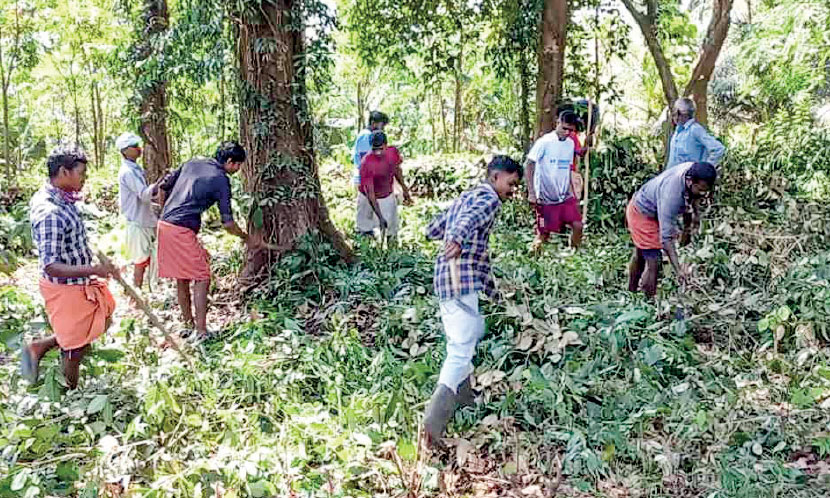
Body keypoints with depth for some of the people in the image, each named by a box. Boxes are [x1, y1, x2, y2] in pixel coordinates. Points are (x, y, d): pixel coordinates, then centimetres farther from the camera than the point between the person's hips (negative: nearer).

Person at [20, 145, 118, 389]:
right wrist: (95, 270, -36)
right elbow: (51, 267, -31)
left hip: (80, 281, 9)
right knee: (76, 345, 10)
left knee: (101, 322, 24)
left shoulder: (58, 198, 0)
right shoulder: (50, 213, -30)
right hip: (66, 288, -9)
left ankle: (38, 348, 30)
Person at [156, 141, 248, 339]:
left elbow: (164, 185, 18)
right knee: (202, 277, -2)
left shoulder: (193, 162, 14)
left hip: (163, 225, 8)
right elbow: (227, 223, -5)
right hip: (182, 231, -8)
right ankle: (201, 331, -3)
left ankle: (188, 324, 25)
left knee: (182, 278, 16)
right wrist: (244, 237, 13)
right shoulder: (221, 180, -6)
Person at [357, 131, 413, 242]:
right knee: (365, 229, 13)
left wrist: (404, 189, 12)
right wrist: (380, 217, -37)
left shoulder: (393, 152, -18)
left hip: (389, 197, 4)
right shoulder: (366, 164, -34)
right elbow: (369, 193, -32)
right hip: (370, 199, -4)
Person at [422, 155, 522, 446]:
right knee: (461, 350, -11)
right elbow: (471, 218, -28)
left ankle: (463, 394, 39)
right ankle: (434, 420, -18)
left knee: (472, 331, 28)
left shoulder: (465, 197, 24)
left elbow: (432, 231, 28)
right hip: (462, 279, -10)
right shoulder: (489, 198, -4)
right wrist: (457, 239, -48)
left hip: (445, 277, 10)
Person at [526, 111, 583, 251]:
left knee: (578, 225, -6)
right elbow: (529, 167, -11)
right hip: (546, 198, -5)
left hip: (566, 196, 5)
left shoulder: (571, 143, 7)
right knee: (543, 234, -1)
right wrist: (531, 193, -18)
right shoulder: (544, 142, -12)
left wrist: (572, 194, 14)